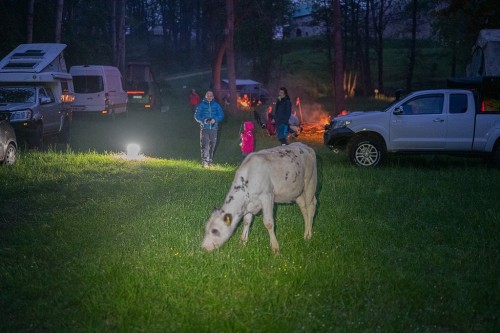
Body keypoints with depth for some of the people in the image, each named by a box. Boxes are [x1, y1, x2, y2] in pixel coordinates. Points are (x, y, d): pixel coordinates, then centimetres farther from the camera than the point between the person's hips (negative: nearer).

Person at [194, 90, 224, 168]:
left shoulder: (216, 105, 8)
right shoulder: (201, 105, 4)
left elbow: (221, 115, 3)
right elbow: (196, 116, 1)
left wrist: (215, 119, -17)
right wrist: (203, 120, -18)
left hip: (213, 128, 3)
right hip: (204, 128, -2)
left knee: (212, 145, 9)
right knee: (205, 145, -10)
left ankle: (210, 161, 21)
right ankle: (205, 162, -12)